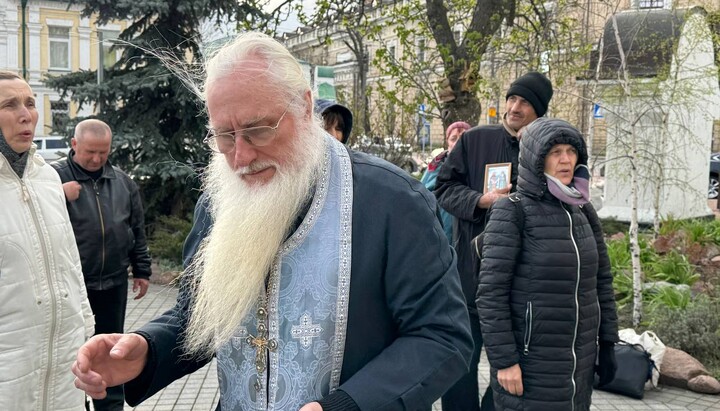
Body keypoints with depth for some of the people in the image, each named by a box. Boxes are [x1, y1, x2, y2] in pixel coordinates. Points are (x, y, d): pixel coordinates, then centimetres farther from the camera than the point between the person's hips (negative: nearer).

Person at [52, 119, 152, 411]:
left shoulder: (122, 181, 6)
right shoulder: (55, 176, -6)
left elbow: (137, 229, 12)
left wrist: (142, 270, 13)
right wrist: (58, 197, -25)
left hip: (114, 283, 4)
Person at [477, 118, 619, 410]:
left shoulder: (583, 210, 6)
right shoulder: (512, 211, -12)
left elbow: (602, 279, 12)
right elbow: (491, 292, -15)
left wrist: (607, 342, 9)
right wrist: (503, 359, -17)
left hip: (580, 359, 6)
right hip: (530, 360, -5)